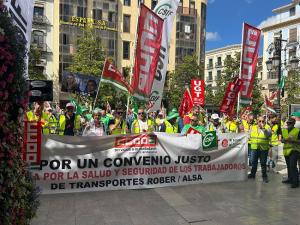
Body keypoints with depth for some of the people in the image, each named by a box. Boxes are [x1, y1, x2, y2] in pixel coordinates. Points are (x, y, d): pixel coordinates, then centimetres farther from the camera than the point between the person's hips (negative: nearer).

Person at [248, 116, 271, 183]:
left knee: (263, 163, 4)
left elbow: (269, 135, -23)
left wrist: (263, 128, -31)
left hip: (264, 148, -3)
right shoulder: (253, 127, 7)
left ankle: (264, 176, 16)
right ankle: (252, 174, 27)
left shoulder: (267, 127, -4)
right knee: (254, 162, 13)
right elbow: (250, 136, 20)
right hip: (254, 148, 3)